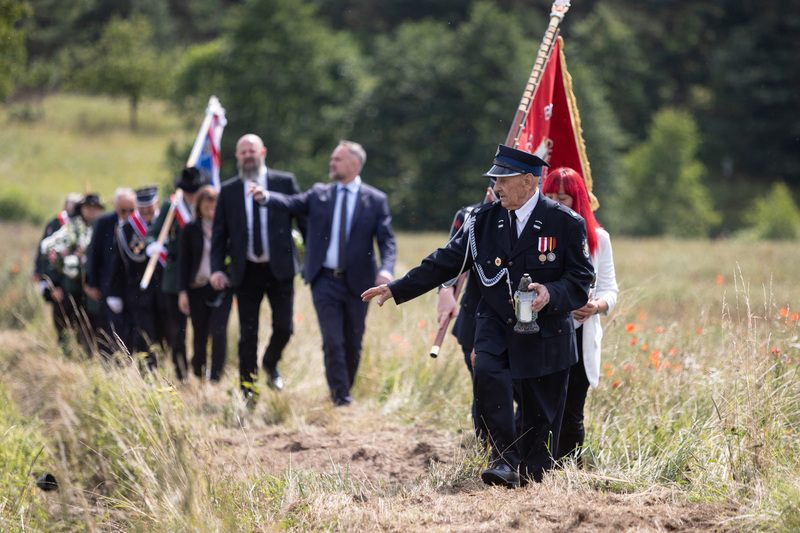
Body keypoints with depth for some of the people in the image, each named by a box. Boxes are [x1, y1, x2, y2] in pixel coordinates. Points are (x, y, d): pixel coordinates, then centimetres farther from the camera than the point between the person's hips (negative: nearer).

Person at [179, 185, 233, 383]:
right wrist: (182, 291, 0)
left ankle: (215, 378, -10)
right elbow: (183, 261, 5)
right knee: (200, 336, 7)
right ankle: (198, 377, 25)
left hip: (222, 289, -1)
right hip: (198, 288, 1)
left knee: (218, 333, -15)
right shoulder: (190, 229, 4)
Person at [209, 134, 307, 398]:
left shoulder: (285, 182, 2)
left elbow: (304, 219, 5)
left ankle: (270, 364, 29)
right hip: (246, 272, 1)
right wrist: (217, 269, -5)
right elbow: (219, 234, 7)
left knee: (284, 327, -3)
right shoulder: (228, 190, 6)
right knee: (247, 334, 2)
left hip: (279, 268, -1)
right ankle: (248, 391, 11)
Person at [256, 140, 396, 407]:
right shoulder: (319, 194, 7)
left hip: (357, 282, 0)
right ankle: (340, 399, -4)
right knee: (333, 342, -8)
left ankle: (346, 391, 29)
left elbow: (387, 240, -4)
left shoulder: (375, 200, 1)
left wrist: (386, 269, -22)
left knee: (353, 343, 9)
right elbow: (292, 203, -7)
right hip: (325, 281, 0)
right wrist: (266, 196, -26)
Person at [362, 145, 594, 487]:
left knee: (539, 416, 3)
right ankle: (504, 460, -23)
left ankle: (531, 478, 23)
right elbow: (445, 262, 8)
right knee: (487, 373, -27)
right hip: (496, 325, 2)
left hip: (544, 335, -2)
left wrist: (551, 293, -24)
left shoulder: (566, 224, -5)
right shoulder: (484, 221, 5)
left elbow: (581, 280, -3)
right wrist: (396, 290, 5)